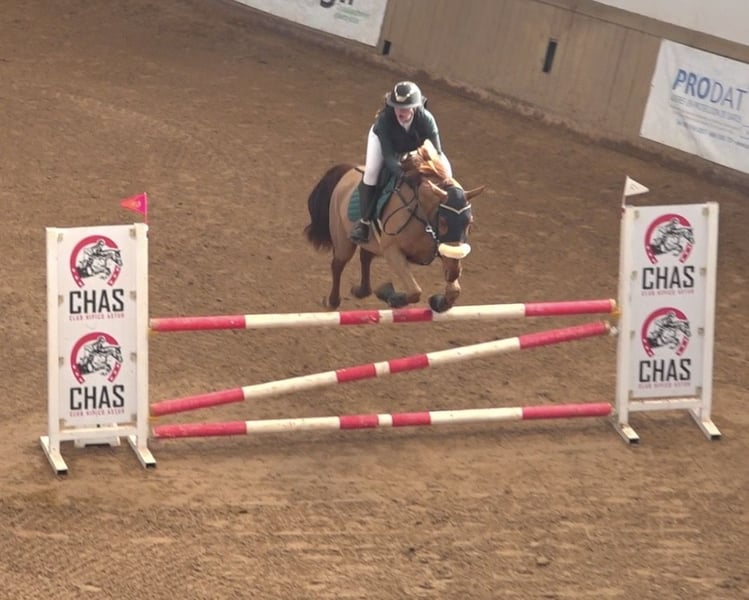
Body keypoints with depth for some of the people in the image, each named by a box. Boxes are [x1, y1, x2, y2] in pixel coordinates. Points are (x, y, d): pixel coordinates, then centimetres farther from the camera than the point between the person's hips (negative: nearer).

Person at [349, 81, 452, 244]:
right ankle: (364, 221, -15)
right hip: (384, 139, -2)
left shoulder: (426, 119, -37)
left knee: (445, 170, -14)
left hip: (416, 147, 2)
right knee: (371, 171, -28)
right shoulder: (384, 121, -40)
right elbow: (388, 157, -42)